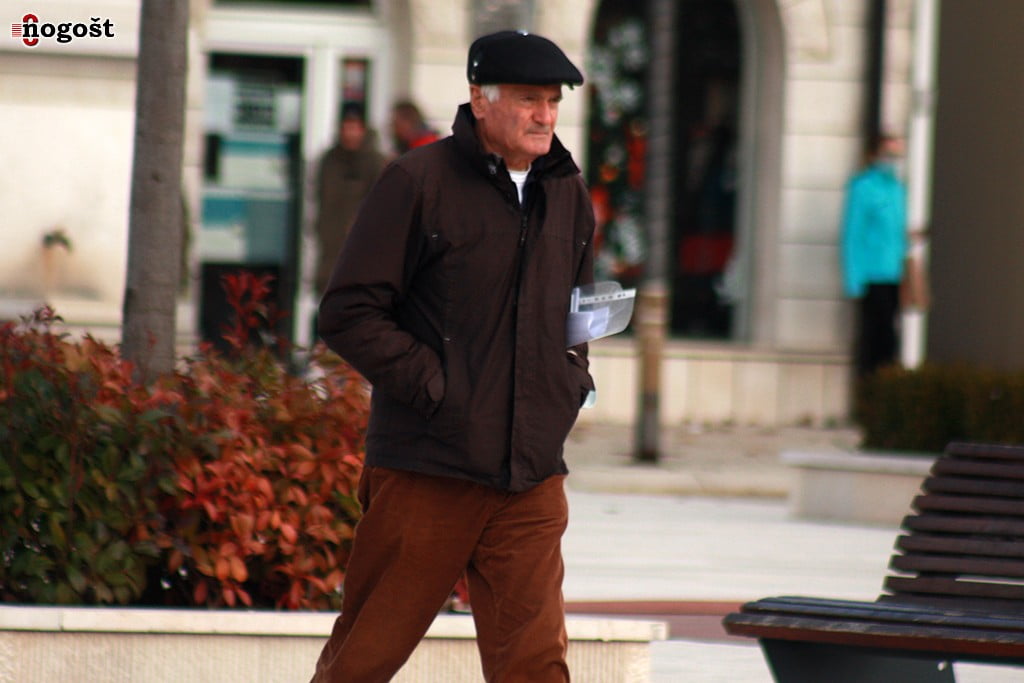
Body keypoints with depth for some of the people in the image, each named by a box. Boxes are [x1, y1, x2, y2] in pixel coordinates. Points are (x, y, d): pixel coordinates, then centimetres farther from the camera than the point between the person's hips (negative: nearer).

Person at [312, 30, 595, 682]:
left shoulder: (568, 195, 13)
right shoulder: (419, 182, -6)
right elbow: (350, 314, -8)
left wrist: (572, 379, 10)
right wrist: (432, 386, -13)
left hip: (531, 477, 5)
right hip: (425, 469, -4)